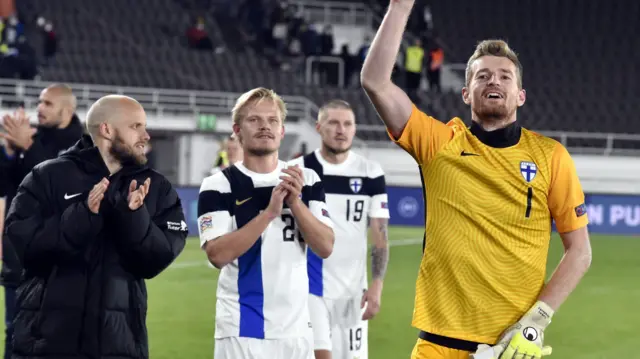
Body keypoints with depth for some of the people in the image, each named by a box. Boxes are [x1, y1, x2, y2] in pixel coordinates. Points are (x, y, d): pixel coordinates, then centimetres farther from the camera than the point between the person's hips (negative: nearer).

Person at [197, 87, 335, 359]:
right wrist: (269, 211, -22)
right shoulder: (218, 186, -4)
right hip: (242, 329, -4)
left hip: (296, 327, 5)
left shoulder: (306, 181, 8)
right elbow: (217, 254, -17)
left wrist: (295, 202, -15)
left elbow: (325, 248, -1)